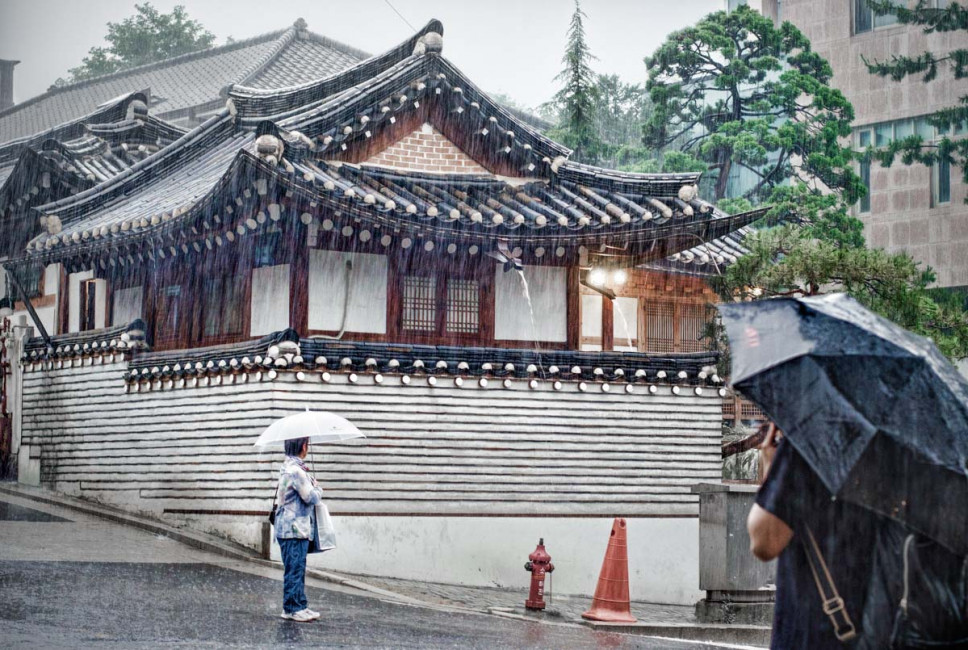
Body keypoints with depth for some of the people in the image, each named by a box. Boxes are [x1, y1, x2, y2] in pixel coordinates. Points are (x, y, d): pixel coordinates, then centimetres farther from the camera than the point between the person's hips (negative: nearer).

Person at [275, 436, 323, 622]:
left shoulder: (288, 467, 16)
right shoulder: (296, 470, -18)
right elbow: (311, 496, -18)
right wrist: (318, 489, 2)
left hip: (298, 528, 10)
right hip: (294, 528, -10)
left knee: (297, 569, 13)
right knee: (295, 569, -6)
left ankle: (299, 605, 18)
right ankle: (293, 608, -2)